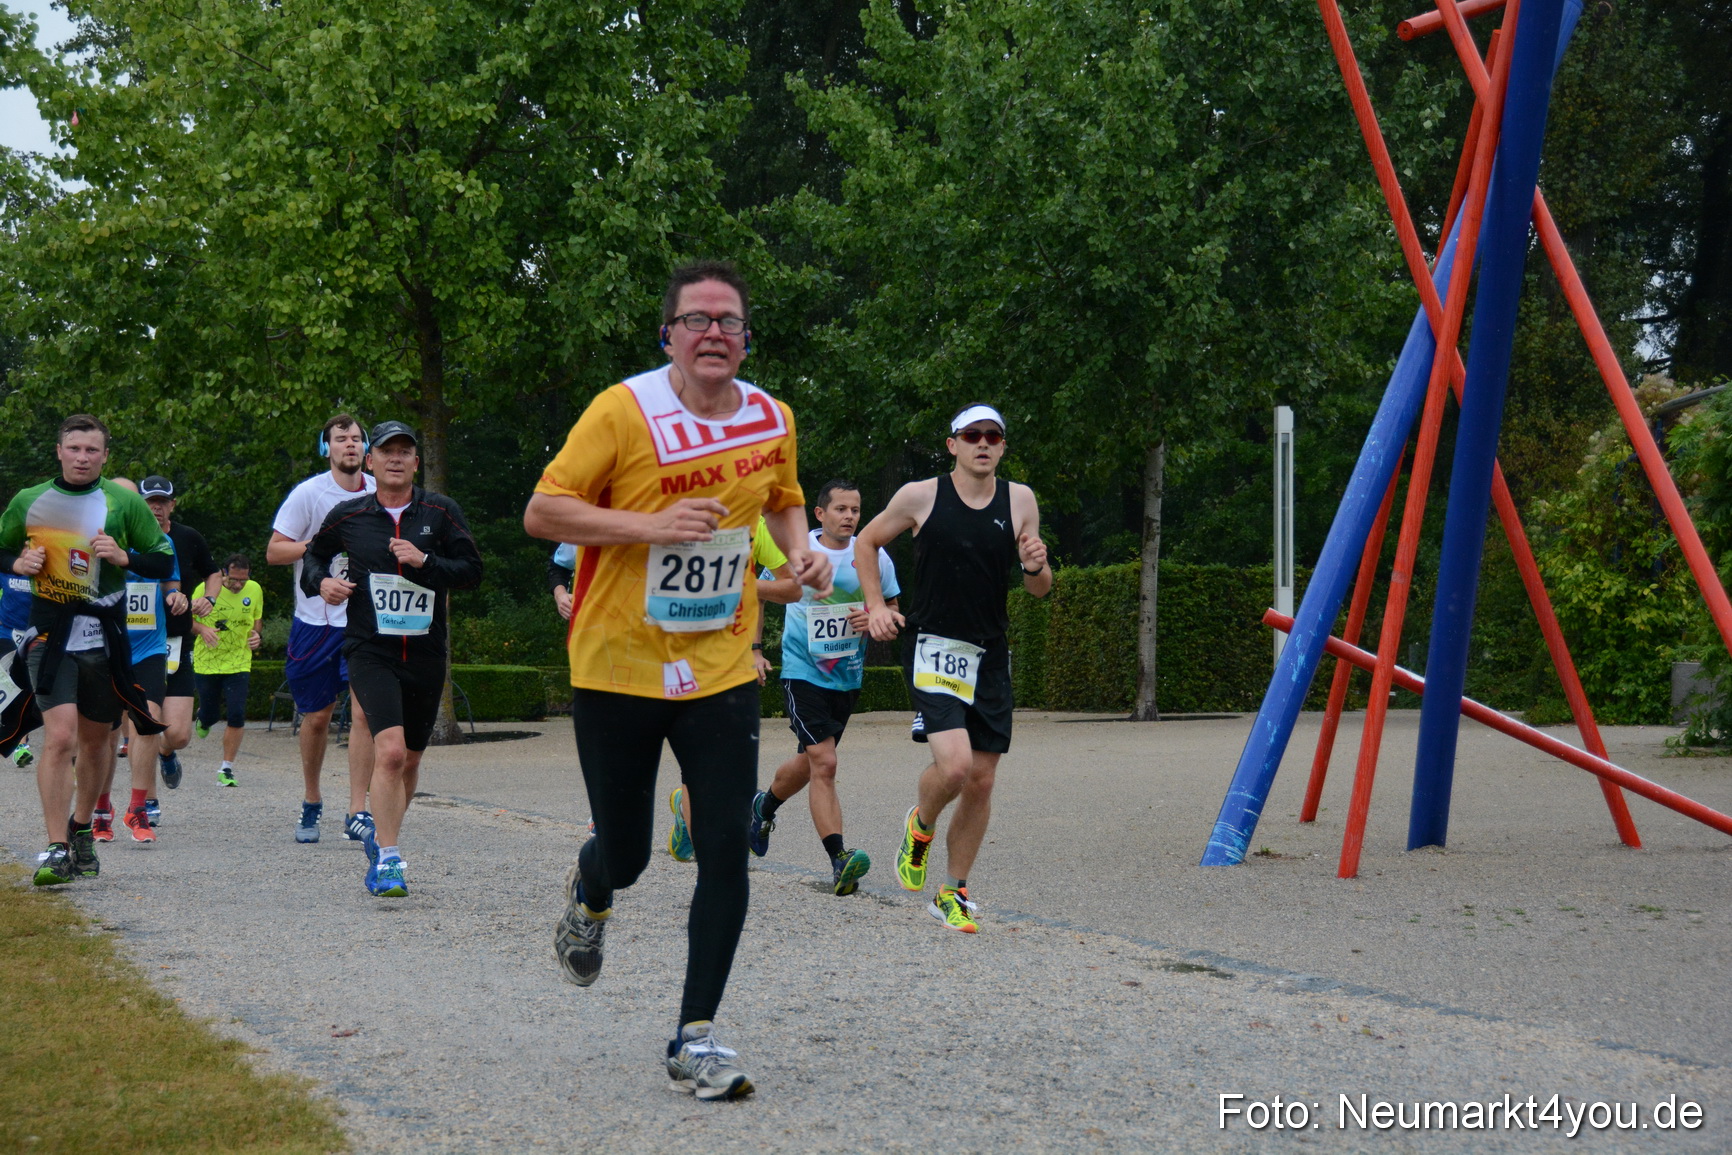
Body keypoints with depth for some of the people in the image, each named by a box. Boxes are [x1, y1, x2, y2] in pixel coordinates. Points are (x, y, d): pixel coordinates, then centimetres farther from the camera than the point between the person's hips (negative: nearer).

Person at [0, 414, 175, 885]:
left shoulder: (124, 502, 2)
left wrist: (124, 557, -14)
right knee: (60, 737, -17)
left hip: (105, 636, 1)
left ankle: (81, 829, 36)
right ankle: (56, 850, -14)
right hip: (50, 634, -1)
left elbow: (165, 562, 4)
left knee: (95, 743, 13)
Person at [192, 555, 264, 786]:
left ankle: (227, 769, 0)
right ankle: (204, 719, 47)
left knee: (236, 716, -12)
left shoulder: (255, 590, -2)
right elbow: (187, 619, -2)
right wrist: (202, 628, -23)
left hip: (239, 663, 1)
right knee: (210, 715, 6)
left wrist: (256, 634, -5)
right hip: (207, 662, -1)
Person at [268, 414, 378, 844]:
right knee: (316, 716, 8)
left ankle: (357, 812, -9)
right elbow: (273, 553, -5)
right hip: (316, 619, -1)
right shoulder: (309, 493, -5)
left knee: (365, 710, -12)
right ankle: (311, 804, 28)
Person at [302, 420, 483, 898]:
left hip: (427, 654, 2)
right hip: (370, 650, -2)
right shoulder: (347, 516, 4)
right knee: (390, 750, -21)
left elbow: (472, 571, 0)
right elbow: (315, 554, 21)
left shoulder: (441, 512, 3)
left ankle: (380, 836, 39)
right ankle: (387, 859, -18)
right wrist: (322, 581, 0)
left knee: (410, 759, 13)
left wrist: (425, 562, -15)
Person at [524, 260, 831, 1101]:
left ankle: (696, 1038, 2)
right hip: (617, 665, -3)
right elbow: (542, 512, -12)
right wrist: (652, 526, -24)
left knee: (726, 850, -8)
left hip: (721, 667, 3)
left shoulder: (772, 420, 3)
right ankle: (589, 895, 46)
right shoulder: (624, 410, -12)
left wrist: (801, 552, 2)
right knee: (626, 853, 7)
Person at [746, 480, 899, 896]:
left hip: (848, 674, 4)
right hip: (803, 671, -4)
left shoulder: (874, 557, 0)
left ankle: (764, 807, 46)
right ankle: (839, 861, -21)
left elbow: (893, 611, 11)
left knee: (809, 762, 16)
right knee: (824, 763, -17)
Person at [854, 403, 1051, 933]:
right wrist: (876, 605, 0)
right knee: (954, 763, -22)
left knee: (981, 781, 5)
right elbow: (865, 543, 11)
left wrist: (1036, 567, -13)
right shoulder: (921, 496, -4)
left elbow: (1039, 590, 10)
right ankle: (920, 825, 11)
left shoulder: (1020, 500, 4)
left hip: (991, 654, 4)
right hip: (933, 648, -4)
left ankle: (954, 893, 20)